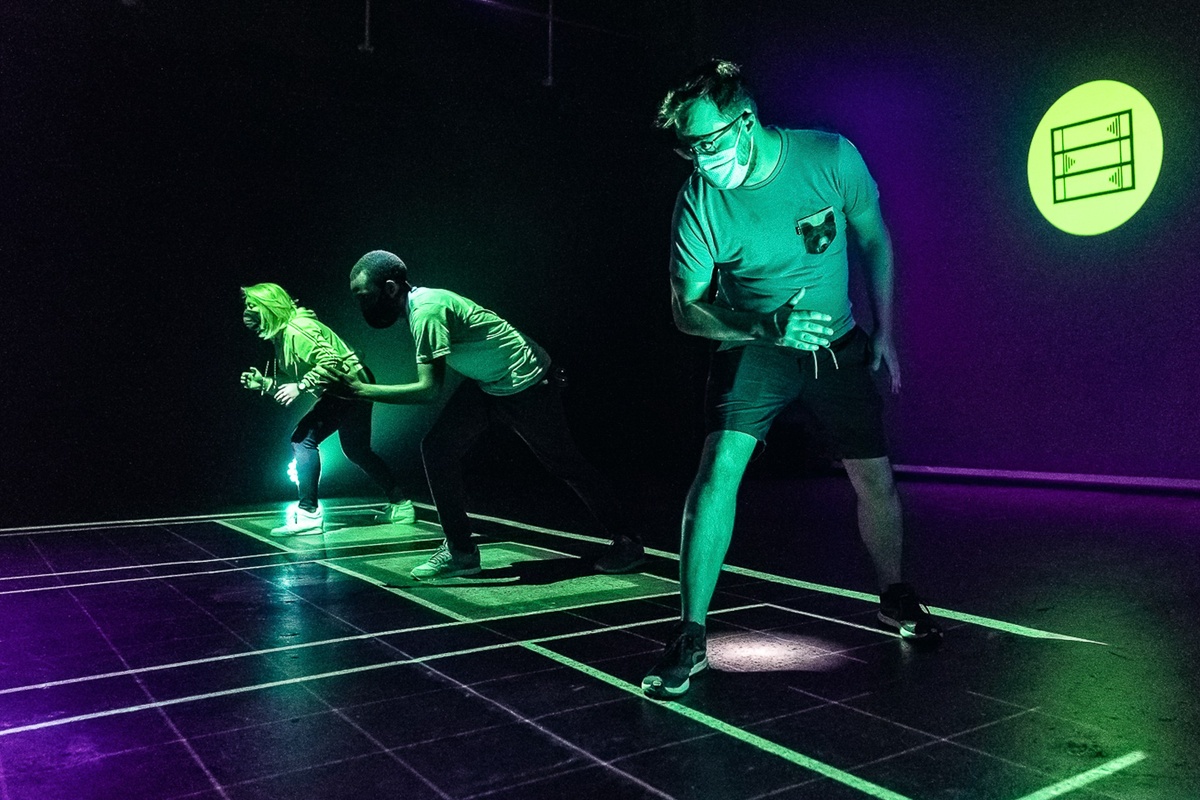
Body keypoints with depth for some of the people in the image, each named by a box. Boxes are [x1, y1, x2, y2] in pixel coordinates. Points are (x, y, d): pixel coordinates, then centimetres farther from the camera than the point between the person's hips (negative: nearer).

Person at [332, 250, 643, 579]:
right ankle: (460, 551, 9)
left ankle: (626, 543, 22)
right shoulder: (418, 302, 3)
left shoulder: (427, 310, -27)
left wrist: (363, 390, -27)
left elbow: (428, 388, -31)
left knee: (565, 464, 4)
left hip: (524, 385, -9)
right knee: (436, 447, 0)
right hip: (486, 384, 9)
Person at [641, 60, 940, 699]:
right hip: (752, 346, -2)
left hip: (837, 343, 2)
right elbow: (688, 309, -12)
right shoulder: (697, 202, -18)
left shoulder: (830, 157, -14)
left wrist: (884, 332, 2)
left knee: (876, 479, 5)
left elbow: (874, 240, 2)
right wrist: (765, 327, -29)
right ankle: (690, 636, -12)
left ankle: (893, 596, 35)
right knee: (719, 467, -22)